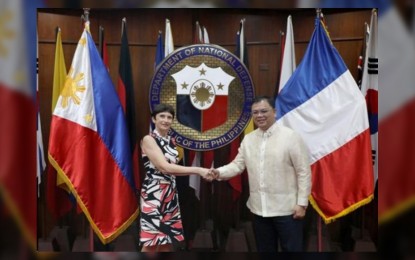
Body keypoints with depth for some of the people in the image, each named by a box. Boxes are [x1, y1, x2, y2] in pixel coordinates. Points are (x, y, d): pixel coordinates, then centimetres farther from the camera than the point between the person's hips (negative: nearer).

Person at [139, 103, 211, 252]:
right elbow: (164, 167, -21)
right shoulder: (148, 139, -10)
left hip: (170, 195, 7)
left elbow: (172, 169, 13)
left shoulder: (171, 141, 14)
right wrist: (197, 170, -23)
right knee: (151, 244, -5)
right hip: (153, 195, -7)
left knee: (167, 239, 11)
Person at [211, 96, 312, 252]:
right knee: (265, 250, 18)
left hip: (287, 209, -5)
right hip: (259, 209, 5)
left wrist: (302, 203, -11)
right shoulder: (248, 139, 7)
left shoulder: (291, 137, -9)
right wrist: (219, 172, -15)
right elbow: (237, 164, 5)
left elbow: (304, 172, -9)